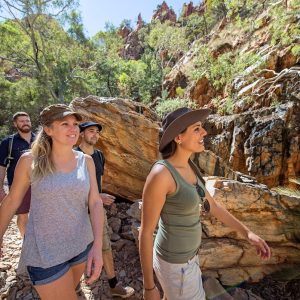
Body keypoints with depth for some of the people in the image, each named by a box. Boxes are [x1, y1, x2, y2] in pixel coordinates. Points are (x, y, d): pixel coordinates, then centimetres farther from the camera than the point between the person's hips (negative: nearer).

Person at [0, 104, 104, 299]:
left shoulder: (86, 161, -6)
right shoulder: (30, 161, -12)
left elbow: (95, 202, -9)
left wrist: (97, 245, -19)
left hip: (82, 245, 4)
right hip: (45, 253, -3)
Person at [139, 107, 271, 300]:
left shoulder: (188, 168, -3)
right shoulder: (159, 175, -32)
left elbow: (211, 204, 8)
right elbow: (145, 233, -24)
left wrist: (246, 232, 10)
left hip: (186, 253, 8)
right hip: (175, 264, -8)